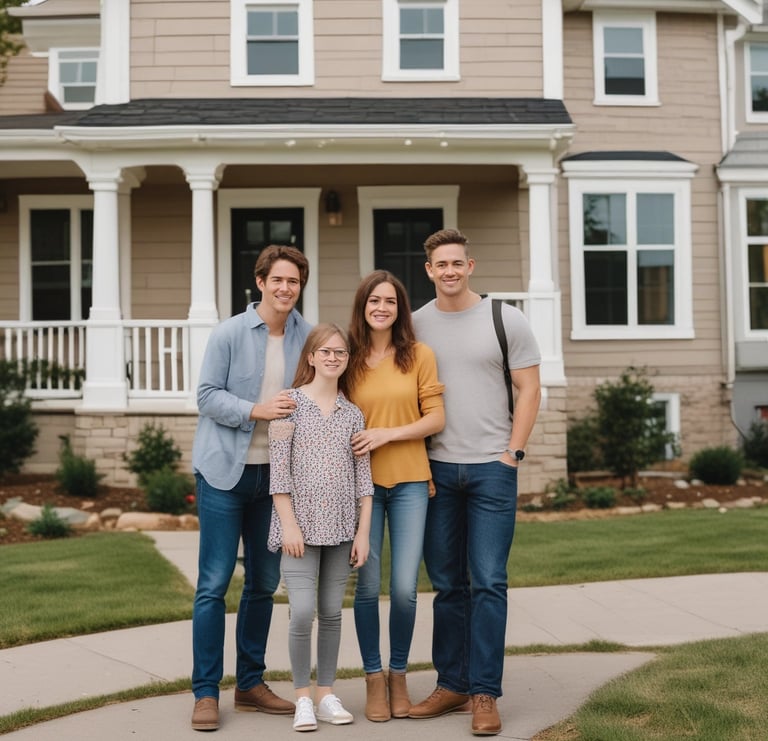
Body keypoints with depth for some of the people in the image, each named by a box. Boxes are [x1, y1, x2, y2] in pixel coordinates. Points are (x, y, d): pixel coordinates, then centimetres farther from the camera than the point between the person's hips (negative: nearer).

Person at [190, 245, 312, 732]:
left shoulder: (307, 336, 2)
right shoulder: (230, 334, -7)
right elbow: (207, 395, -8)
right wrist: (256, 410, -20)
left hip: (275, 473, 4)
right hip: (225, 471, -4)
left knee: (265, 582, 11)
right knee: (214, 583, -3)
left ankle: (251, 683, 24)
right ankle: (206, 692, 6)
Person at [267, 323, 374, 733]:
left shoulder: (353, 413, 8)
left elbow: (363, 477, 7)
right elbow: (279, 469, -6)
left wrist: (363, 531, 2)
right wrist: (289, 523, -11)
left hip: (341, 527, 4)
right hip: (300, 524, -3)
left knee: (331, 612, 8)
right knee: (302, 612, -9)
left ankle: (327, 693, 19)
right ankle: (303, 697, 6)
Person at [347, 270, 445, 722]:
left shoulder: (419, 355, 1)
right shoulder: (350, 359, 4)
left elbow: (436, 419, -1)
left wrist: (387, 434, -13)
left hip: (410, 481, 0)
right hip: (362, 481, 1)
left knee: (405, 588, -3)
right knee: (368, 586, 2)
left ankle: (399, 675, 18)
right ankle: (374, 679, 19)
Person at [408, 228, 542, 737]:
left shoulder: (505, 320, 1)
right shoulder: (415, 325, 7)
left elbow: (530, 390, 1)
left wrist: (512, 453, -6)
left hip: (492, 467, -3)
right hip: (437, 468, 3)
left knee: (488, 583, -3)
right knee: (448, 584, 8)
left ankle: (485, 694, 4)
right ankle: (452, 684, 18)